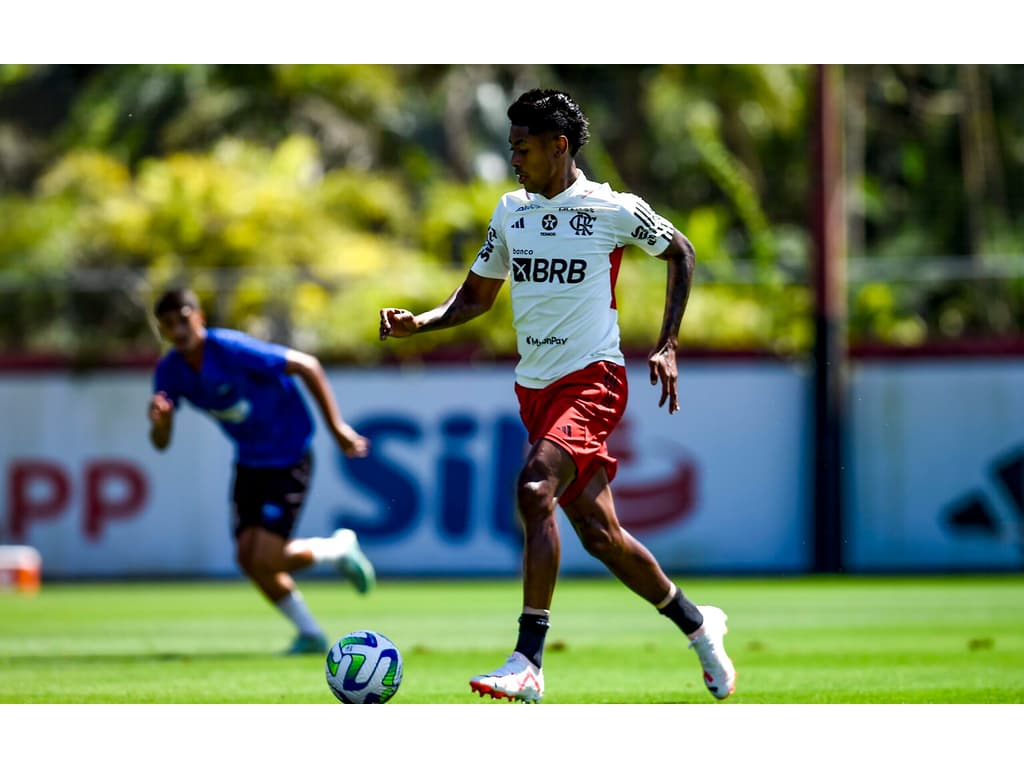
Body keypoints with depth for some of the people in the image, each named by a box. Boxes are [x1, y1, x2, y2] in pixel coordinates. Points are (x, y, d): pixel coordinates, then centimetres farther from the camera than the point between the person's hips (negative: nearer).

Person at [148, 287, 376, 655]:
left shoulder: (232, 349, -26)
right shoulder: (170, 371, -6)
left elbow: (306, 366, -19)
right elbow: (162, 443, -5)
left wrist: (336, 426, -16)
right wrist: (159, 421, -30)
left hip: (289, 457, -7)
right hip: (249, 462, 7)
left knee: (265, 560, -14)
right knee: (248, 558, -1)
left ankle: (338, 548, 15)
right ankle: (311, 635, 18)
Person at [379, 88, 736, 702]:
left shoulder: (613, 210, -7)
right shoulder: (511, 210, 9)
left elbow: (681, 253, 8)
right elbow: (477, 295, 19)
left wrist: (668, 346, 1)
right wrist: (419, 323, 0)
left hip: (592, 379, -7)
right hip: (534, 386, 7)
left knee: (534, 489, -29)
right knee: (597, 531, 9)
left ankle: (529, 663, -30)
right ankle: (698, 624, 31)